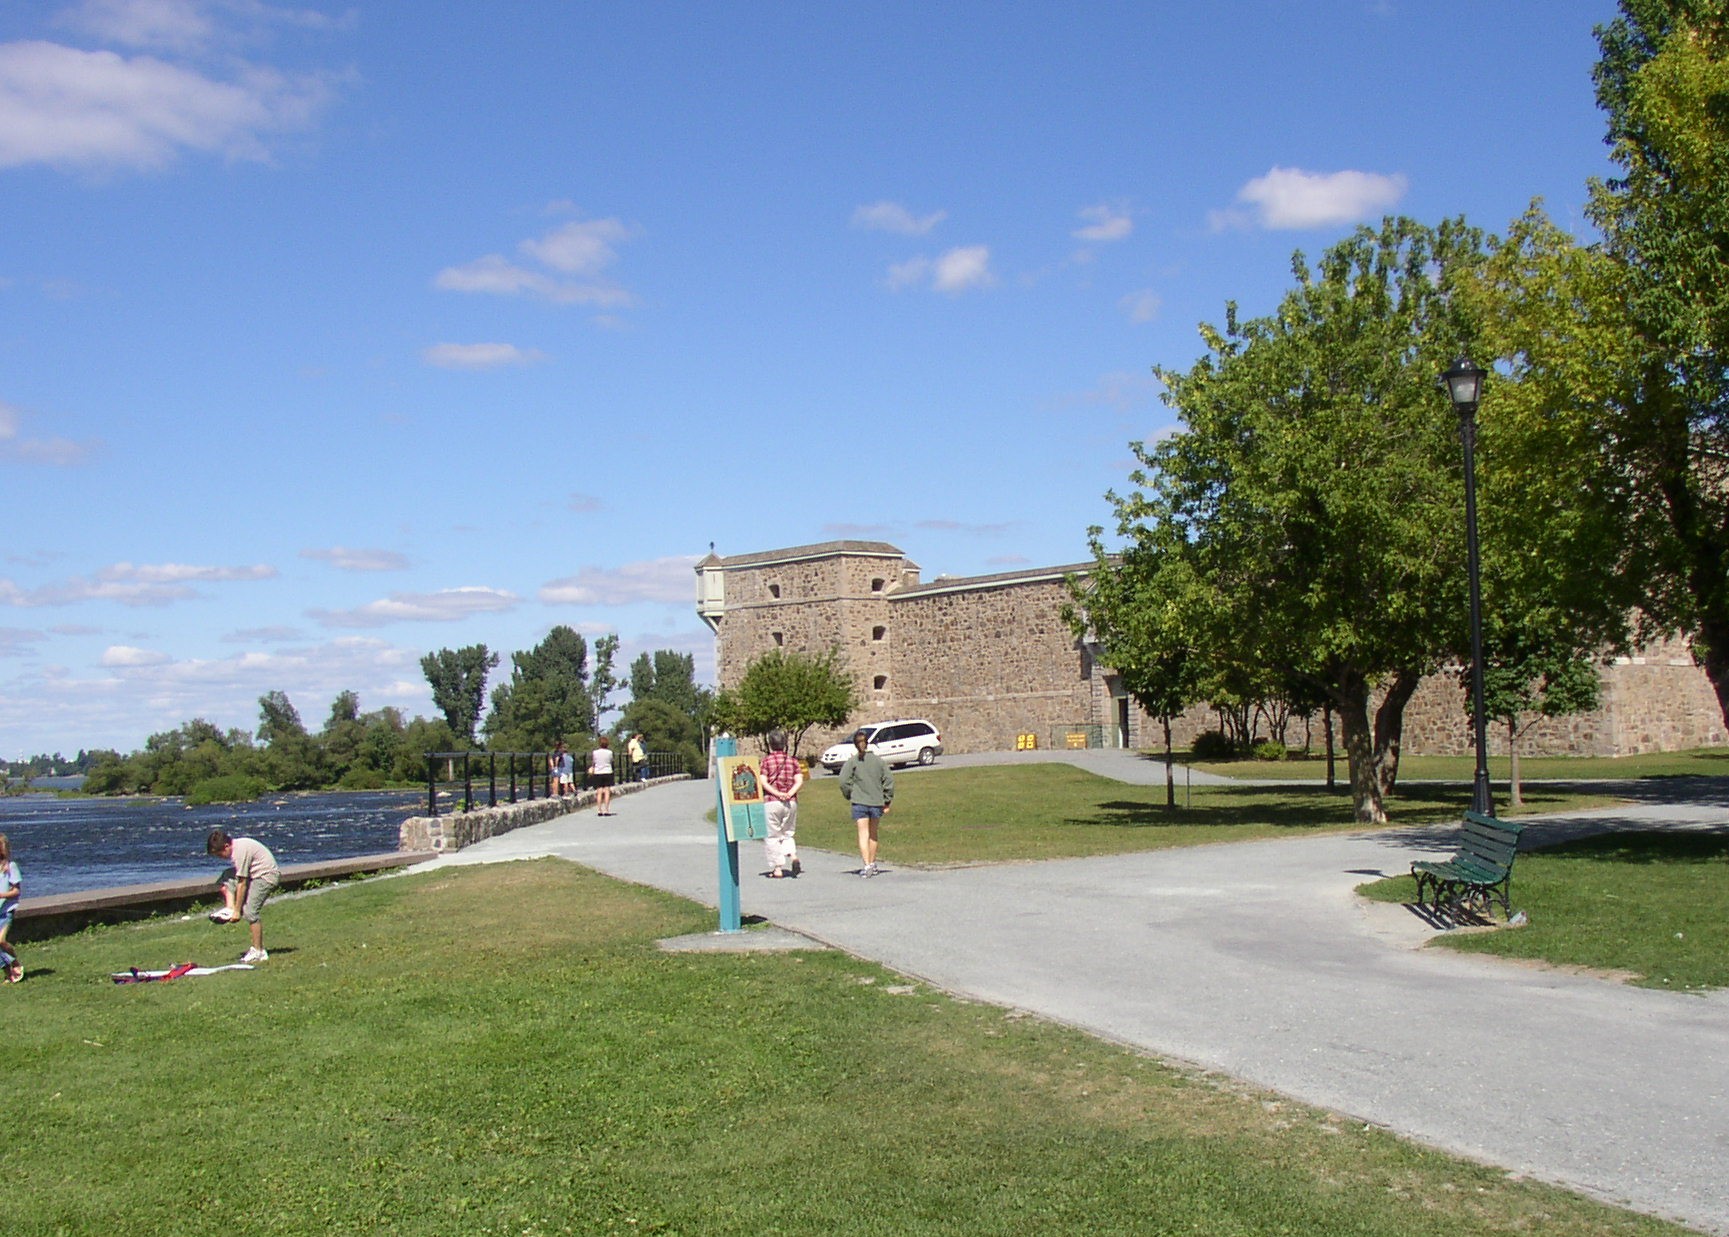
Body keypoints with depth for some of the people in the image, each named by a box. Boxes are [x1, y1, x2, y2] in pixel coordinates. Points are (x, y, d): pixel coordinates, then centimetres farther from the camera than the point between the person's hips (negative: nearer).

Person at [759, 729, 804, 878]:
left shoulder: (766, 761, 0)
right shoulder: (792, 761, 10)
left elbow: (763, 782, -10)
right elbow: (799, 781, -1)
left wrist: (777, 793, -13)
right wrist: (789, 794, -9)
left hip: (771, 802, -3)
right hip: (791, 802, 4)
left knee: (772, 836, 5)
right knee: (787, 833, 17)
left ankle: (777, 868, 0)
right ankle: (793, 855, -10)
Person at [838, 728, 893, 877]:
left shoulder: (852, 761, -5)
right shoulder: (879, 760, 2)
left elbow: (844, 781, -12)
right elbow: (889, 780, 1)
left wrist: (849, 796, 4)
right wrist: (887, 802, 8)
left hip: (859, 802, -2)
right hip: (877, 802, 2)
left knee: (863, 834, -3)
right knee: (873, 834, 17)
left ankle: (867, 865, -16)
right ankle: (872, 864, 25)